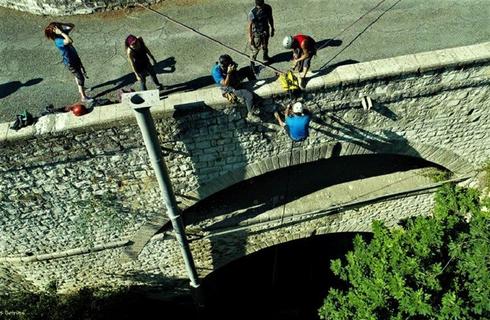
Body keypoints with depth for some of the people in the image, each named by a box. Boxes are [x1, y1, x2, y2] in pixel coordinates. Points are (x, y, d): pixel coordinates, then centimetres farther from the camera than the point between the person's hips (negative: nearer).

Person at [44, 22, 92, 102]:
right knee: (80, 78, -2)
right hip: (70, 62, -9)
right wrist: (61, 33, -40)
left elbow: (72, 25, 4)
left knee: (78, 75, 28)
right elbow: (70, 41, -48)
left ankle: (81, 89, 52)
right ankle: (83, 97, 9)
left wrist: (62, 24, -10)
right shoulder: (58, 41, -30)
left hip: (75, 57, 9)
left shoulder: (63, 33, -4)